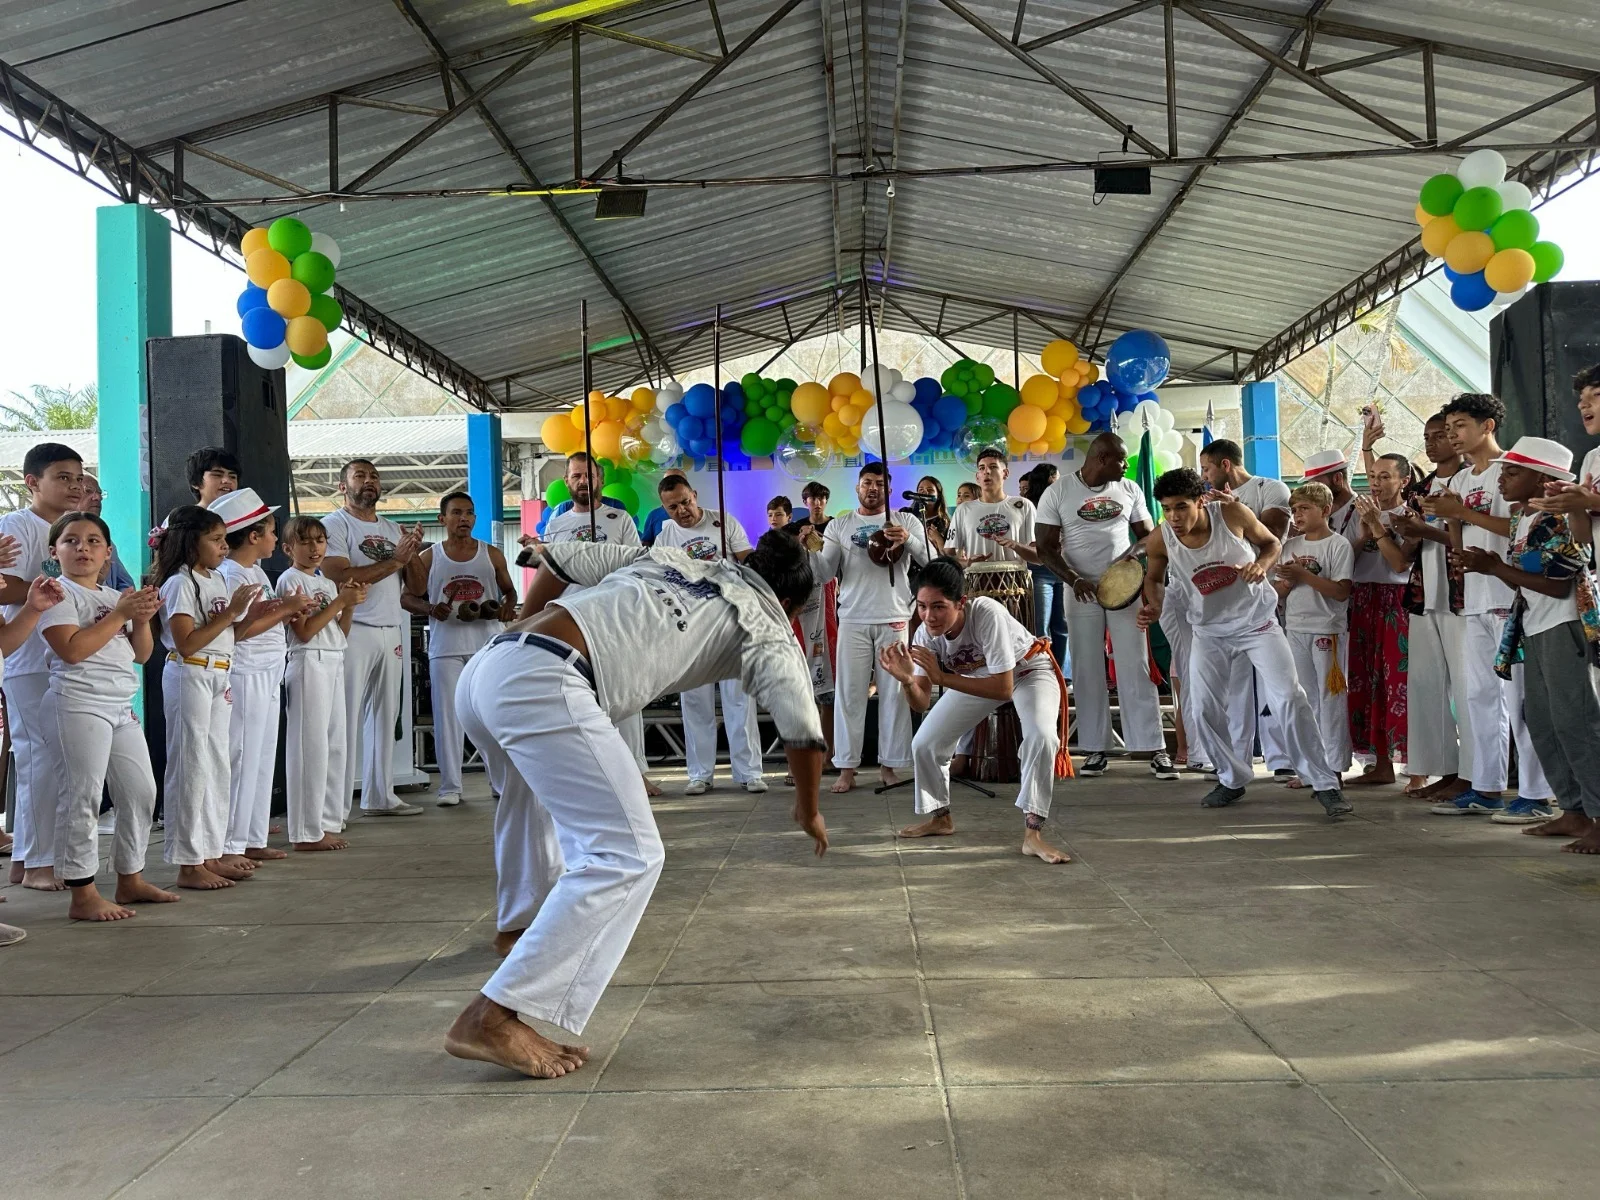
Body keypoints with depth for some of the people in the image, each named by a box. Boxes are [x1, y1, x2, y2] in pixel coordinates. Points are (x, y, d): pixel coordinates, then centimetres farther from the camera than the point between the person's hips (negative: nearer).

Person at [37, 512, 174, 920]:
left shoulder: (117, 597, 17)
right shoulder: (60, 593, -5)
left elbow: (141, 654, 15)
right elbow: (71, 649, -19)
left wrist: (142, 618, -2)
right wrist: (119, 614, -15)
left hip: (122, 707, 8)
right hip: (81, 704, -8)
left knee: (141, 792, 11)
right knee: (84, 797, -7)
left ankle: (130, 879, 23)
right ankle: (83, 895, -1)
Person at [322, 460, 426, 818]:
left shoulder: (393, 529, 18)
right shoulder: (335, 524, -3)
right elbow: (341, 579, -16)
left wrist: (414, 553, 0)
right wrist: (393, 561, -14)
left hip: (391, 633, 7)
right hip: (353, 631, -7)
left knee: (385, 716, 10)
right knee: (346, 719, -5)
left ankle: (380, 796, 17)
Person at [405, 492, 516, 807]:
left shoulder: (492, 554, 9)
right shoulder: (428, 558, 6)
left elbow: (509, 591, 16)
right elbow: (407, 598, 8)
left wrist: (506, 607, -6)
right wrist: (430, 609, -12)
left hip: (488, 643, 1)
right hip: (445, 647, -1)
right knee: (447, 716, 0)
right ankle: (450, 786, 7)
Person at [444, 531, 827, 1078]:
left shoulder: (669, 557, 29)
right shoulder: (767, 627, 14)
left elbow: (559, 558, 27)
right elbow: (803, 734, 6)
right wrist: (809, 812, 24)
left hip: (483, 668, 8)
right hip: (544, 684, -8)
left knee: (534, 785, 36)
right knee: (626, 857, -5)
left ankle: (521, 922, 56)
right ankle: (492, 1018, -11)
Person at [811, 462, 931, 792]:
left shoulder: (906, 521, 8)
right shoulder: (839, 525, 10)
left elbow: (932, 560, -3)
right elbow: (825, 573, 4)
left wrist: (908, 540, -20)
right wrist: (811, 551, -16)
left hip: (894, 619, 0)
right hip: (853, 620, 0)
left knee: (894, 694, 2)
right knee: (848, 694, -1)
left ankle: (888, 764, 10)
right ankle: (847, 767, 3)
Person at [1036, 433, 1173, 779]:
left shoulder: (1129, 490, 7)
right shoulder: (1058, 493, -2)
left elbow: (1148, 535, 13)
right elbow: (1047, 547, -4)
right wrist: (1073, 579, -18)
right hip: (1082, 591, -1)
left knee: (1136, 668, -2)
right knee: (1087, 671, 2)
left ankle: (1155, 749, 0)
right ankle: (1095, 749, 10)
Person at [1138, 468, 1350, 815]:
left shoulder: (1232, 513, -22)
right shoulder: (1160, 540, -17)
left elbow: (1272, 543, -3)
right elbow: (1153, 577, 4)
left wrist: (1262, 564, -25)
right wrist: (1153, 606, -16)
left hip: (1257, 620, -2)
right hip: (1210, 630, 3)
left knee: (1289, 698, -10)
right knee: (1207, 708, 1)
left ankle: (1325, 784, -1)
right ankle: (1232, 780, 22)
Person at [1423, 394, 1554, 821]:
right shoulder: (1460, 481, 18)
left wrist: (1463, 511, -16)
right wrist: (1449, 517, 0)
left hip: (1509, 597, -8)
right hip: (1475, 599, 8)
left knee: (1518, 697, -7)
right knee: (1481, 695, 11)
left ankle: (1536, 795, -2)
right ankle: (1486, 788, 18)